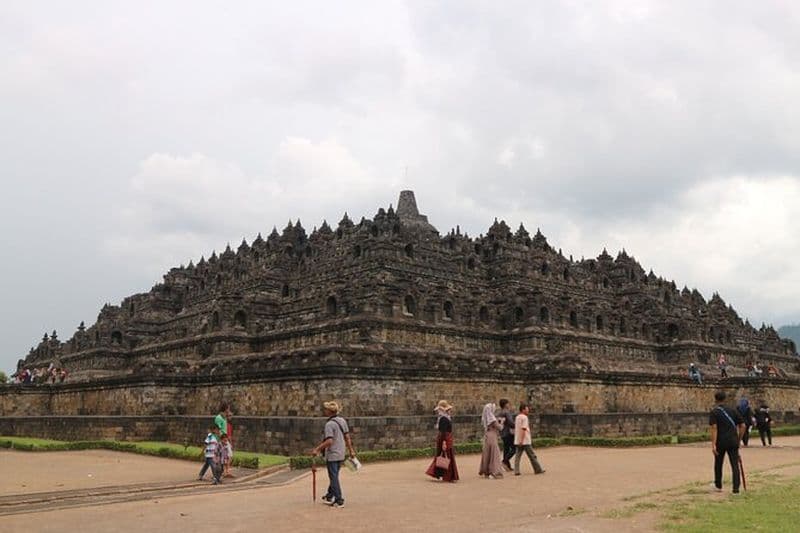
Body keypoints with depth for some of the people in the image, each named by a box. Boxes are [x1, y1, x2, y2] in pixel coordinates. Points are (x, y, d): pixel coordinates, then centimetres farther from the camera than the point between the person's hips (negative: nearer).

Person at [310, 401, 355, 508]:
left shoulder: (329, 424, -18)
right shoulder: (342, 421, 5)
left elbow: (329, 441, -26)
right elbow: (347, 437, 9)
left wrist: (317, 449, -20)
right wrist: (351, 450, 15)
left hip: (332, 455, -8)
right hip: (341, 454, 8)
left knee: (334, 478, 1)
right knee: (334, 476, 20)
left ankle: (339, 500, 4)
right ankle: (329, 496, 33)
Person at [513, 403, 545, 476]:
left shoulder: (517, 417, 14)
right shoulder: (524, 417, -12)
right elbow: (523, 429, -19)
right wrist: (521, 440, -22)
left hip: (518, 441, 8)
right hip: (525, 441, -8)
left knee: (517, 456, 4)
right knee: (532, 456, 2)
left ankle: (516, 471, -1)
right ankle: (538, 469, 10)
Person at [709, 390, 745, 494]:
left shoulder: (714, 412, -4)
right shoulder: (733, 410, 7)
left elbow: (714, 428, -14)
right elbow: (742, 426, 6)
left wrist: (713, 444, -17)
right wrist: (739, 439, 16)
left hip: (721, 442, -2)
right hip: (733, 441, 2)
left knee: (718, 464, 16)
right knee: (735, 465, 2)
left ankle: (718, 486, 29)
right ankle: (736, 489, -6)